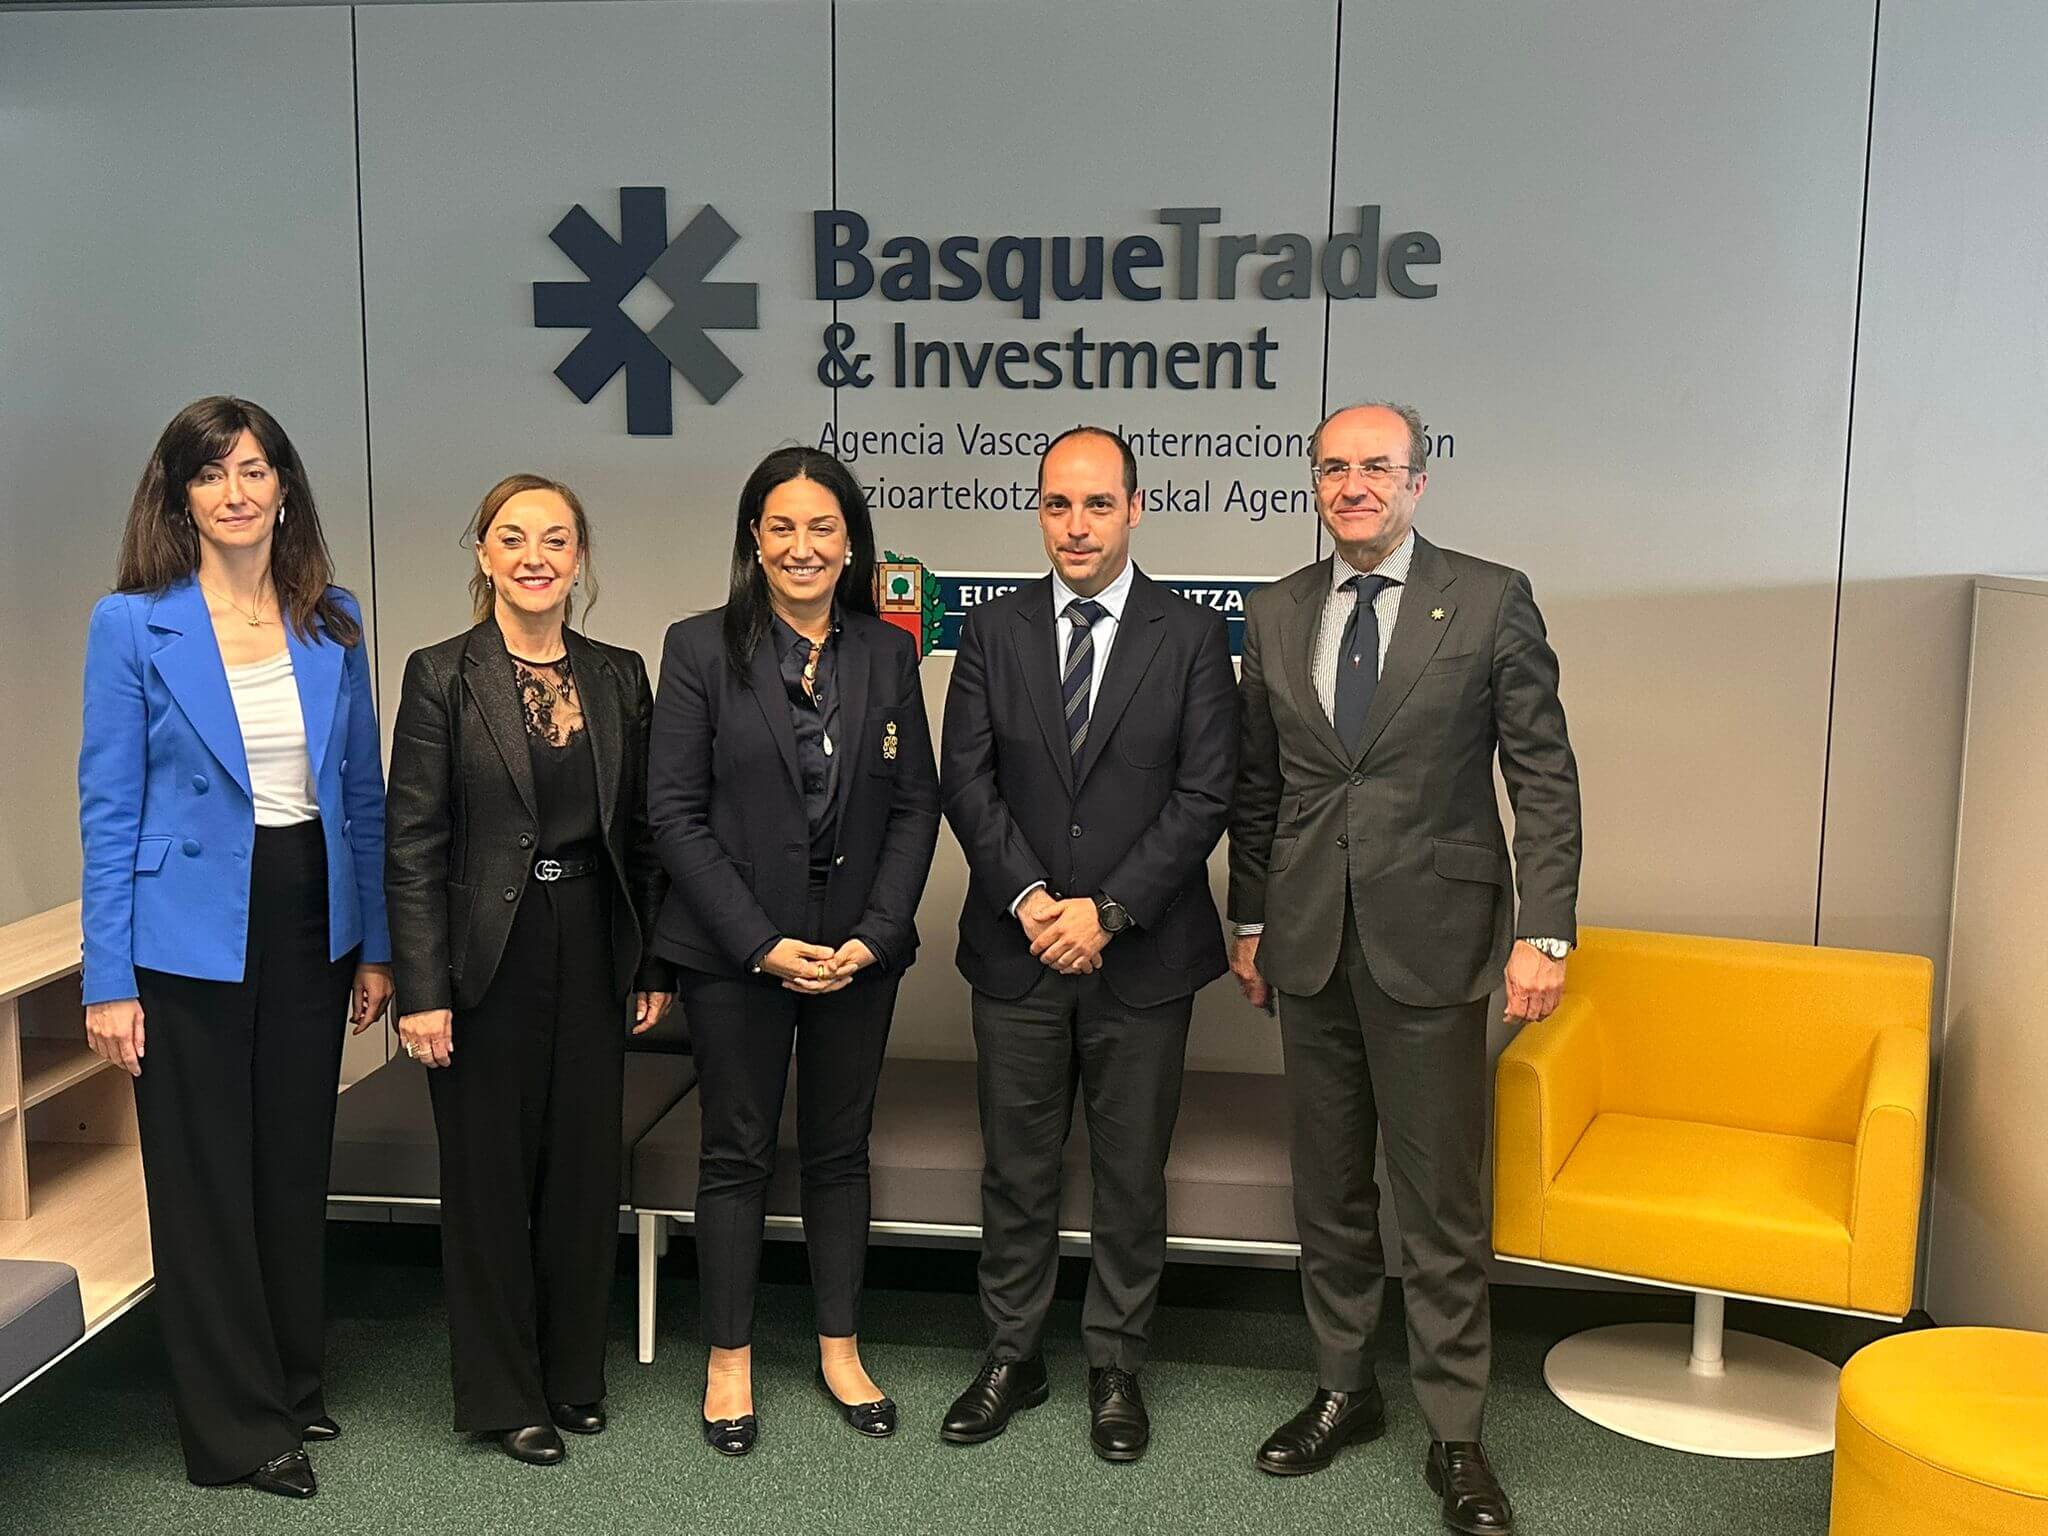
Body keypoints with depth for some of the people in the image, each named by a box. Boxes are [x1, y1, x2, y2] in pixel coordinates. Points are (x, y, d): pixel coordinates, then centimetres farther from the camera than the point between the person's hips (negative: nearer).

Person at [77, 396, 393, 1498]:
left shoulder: (332, 622, 4)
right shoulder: (132, 625, -7)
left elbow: (362, 793, 8)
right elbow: (108, 811, -7)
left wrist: (373, 944, 6)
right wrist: (109, 981, -10)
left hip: (309, 922, 4)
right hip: (192, 938, -4)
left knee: (298, 1163, 15)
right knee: (207, 1178, 7)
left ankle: (293, 1384, 33)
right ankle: (236, 1426, 21)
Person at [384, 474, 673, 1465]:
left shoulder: (619, 676, 5)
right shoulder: (442, 676, -6)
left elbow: (640, 831, 9)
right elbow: (412, 846, -8)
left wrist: (653, 964, 7)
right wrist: (421, 991, -12)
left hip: (592, 952, 4)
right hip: (488, 960, -3)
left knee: (585, 1166, 12)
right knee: (489, 1173, 8)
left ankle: (574, 1374, 30)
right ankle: (503, 1393, 23)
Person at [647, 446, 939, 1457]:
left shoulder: (887, 653, 4)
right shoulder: (701, 649, -5)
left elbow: (915, 806, 3)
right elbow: (675, 812, -8)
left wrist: (873, 937, -8)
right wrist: (764, 944, -14)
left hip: (860, 950, 3)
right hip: (734, 951, -2)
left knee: (840, 1150, 13)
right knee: (738, 1153, 8)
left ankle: (839, 1351, 28)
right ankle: (729, 1361, 23)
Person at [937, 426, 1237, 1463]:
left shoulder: (1191, 637, -1)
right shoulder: (993, 632, 4)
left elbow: (1204, 795, -7)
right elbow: (966, 782, 0)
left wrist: (1106, 910, -14)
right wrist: (1032, 899, -13)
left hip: (1142, 955, -1)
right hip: (1017, 950, 2)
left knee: (1131, 1174, 10)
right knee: (1015, 1170, 11)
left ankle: (1116, 1366, 26)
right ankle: (1011, 1357, 27)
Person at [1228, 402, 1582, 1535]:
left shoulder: (1492, 601, -3)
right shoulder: (1275, 615, 8)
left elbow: (1544, 778, -4)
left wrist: (1545, 931, -10)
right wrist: (1249, 919, 12)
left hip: (1433, 940, -4)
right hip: (1310, 943, 4)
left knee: (1440, 1200, 2)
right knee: (1328, 1188, 14)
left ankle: (1455, 1436, 16)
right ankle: (1343, 1389, 31)